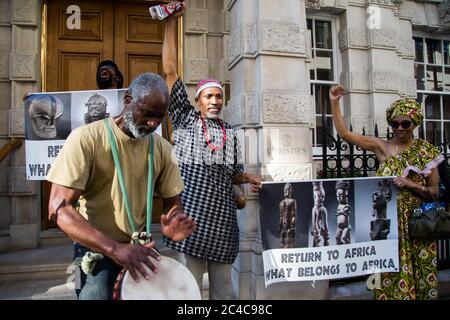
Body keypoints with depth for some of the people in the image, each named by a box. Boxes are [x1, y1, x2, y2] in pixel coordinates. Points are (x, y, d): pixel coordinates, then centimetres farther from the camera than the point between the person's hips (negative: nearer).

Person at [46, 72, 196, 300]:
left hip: (139, 248, 4)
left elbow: (173, 201, 5)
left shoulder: (162, 148, -2)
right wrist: (114, 248, -32)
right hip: (96, 249, -4)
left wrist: (174, 224, -20)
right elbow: (58, 208, -21)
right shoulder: (86, 138, -15)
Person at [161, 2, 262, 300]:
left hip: (223, 216, 4)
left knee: (223, 284, 13)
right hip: (192, 214, -4)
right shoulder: (186, 119, 4)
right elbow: (171, 70, -1)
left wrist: (249, 178, 0)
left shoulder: (230, 132, 16)